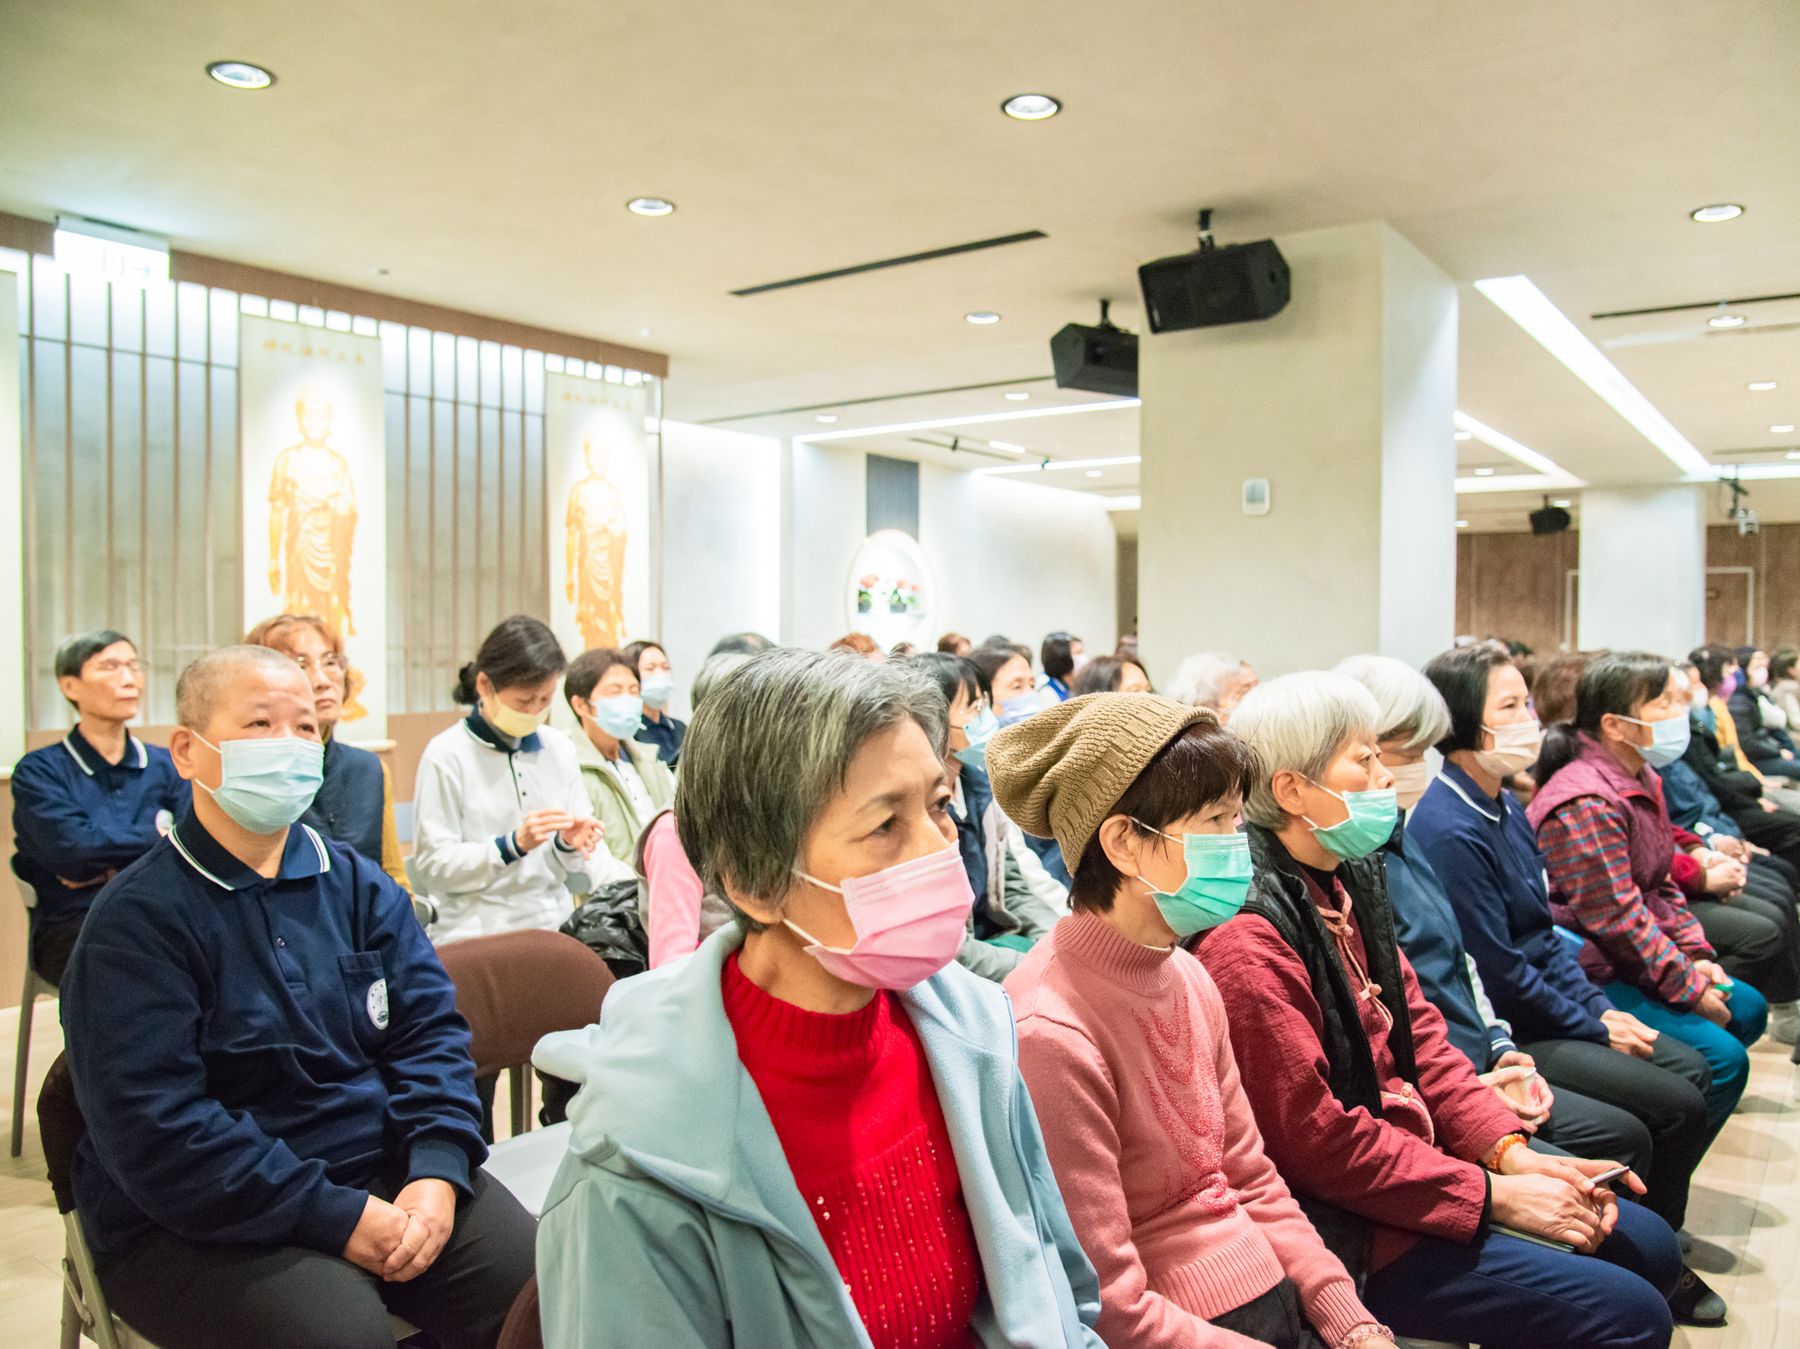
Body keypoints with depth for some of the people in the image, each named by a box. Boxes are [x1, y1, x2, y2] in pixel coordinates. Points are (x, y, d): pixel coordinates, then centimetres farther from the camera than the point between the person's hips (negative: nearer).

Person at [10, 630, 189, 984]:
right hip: (70, 928, -3)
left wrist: (112, 870, -9)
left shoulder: (166, 766, 14)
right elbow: (74, 847, -12)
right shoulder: (39, 771, 3)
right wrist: (156, 835, -2)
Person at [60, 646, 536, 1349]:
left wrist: (437, 1170, -13)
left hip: (380, 1171, 5)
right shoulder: (137, 919, -9)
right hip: (201, 1223, -4)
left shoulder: (360, 886, 8)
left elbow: (430, 1029, 5)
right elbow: (155, 1131, -16)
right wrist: (336, 1217, -20)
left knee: (535, 1273, -13)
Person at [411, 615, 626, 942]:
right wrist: (514, 844, -15)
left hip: (555, 929, 4)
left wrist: (568, 845, -7)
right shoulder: (446, 755, -3)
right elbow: (432, 865, -6)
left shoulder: (559, 748, 11)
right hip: (476, 938, -4)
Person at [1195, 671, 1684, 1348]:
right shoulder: (1247, 941, -25)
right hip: (1349, 1225, -9)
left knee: (1648, 1246, 15)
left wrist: (1511, 1151, -4)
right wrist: (1495, 1195, -17)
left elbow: (1419, 1033, 9)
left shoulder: (1348, 882, 5)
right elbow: (1315, 1139, -23)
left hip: (1417, 1151, 10)